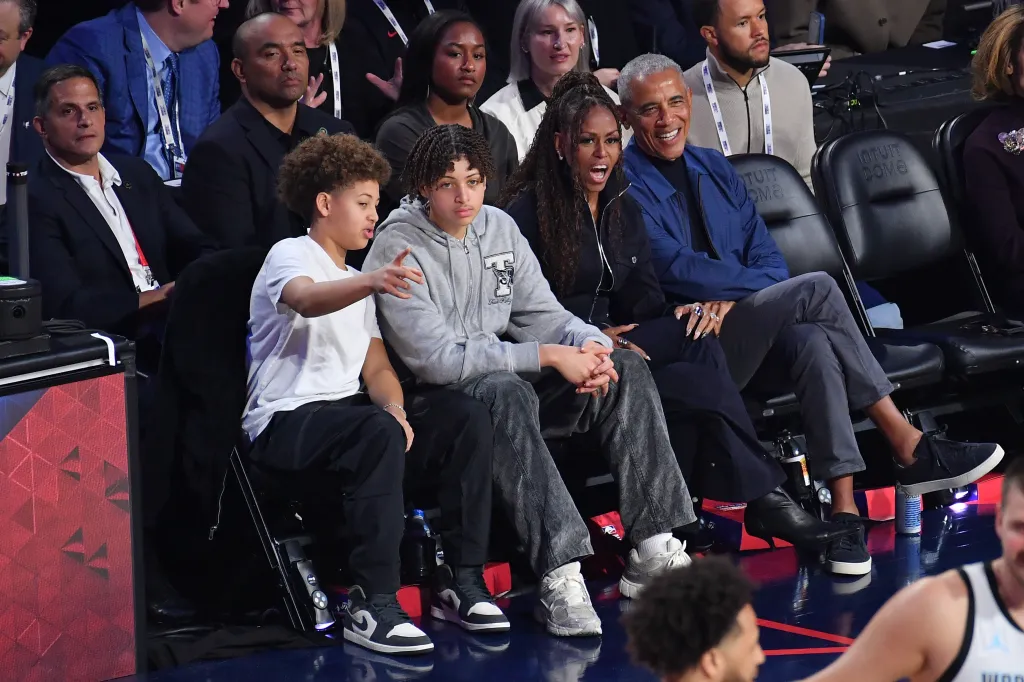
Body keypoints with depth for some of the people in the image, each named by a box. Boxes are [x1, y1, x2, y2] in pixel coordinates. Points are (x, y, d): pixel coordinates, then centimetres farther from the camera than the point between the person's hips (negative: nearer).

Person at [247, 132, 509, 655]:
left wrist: (395, 408, -7)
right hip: (286, 421, -8)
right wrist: (371, 282, -49)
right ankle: (373, 606, -36)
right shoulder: (290, 255, -3)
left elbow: (377, 367, 17)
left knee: (469, 417, -11)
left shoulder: (356, 283, 24)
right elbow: (307, 300, -29)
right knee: (380, 432, -38)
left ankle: (462, 581, -10)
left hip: (347, 410, 8)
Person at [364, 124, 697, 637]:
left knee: (626, 370, -10)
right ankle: (560, 576, -44)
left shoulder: (499, 227, 9)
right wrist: (549, 356, -23)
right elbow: (436, 359, -21)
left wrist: (590, 346, -14)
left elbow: (542, 314, 11)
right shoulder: (398, 248, -13)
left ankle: (653, 553, -16)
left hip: (507, 378, 7)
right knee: (507, 391, -39)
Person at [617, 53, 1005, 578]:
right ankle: (908, 448, -19)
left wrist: (728, 300, -11)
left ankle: (844, 508, -34)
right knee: (816, 289, -24)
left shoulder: (714, 169, 18)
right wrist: (763, 288, -17)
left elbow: (766, 257, 11)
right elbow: (675, 268, -16)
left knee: (813, 342, -30)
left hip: (745, 339, 6)